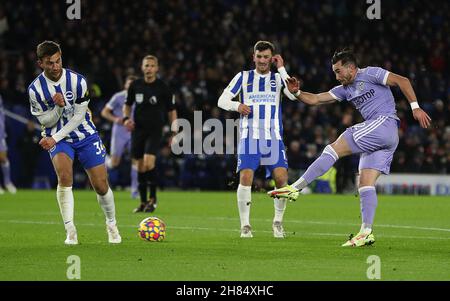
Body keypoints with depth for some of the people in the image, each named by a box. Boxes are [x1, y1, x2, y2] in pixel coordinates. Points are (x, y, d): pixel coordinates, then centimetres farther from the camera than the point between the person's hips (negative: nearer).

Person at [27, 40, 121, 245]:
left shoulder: (77, 81, -14)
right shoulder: (35, 89, -12)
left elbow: (79, 116, -11)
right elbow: (46, 122, -6)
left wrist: (55, 138, -17)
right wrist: (58, 107, -26)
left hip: (85, 136, 0)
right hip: (57, 139, 0)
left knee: (101, 185, -4)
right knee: (64, 174, -29)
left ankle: (111, 224, 24)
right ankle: (70, 230, -24)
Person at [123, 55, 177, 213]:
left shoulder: (163, 87, -5)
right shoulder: (135, 85, 2)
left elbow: (171, 111, 2)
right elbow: (127, 104, 17)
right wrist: (126, 118, -3)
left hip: (155, 130, -3)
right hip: (138, 129, 3)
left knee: (149, 163, -20)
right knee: (141, 166, 6)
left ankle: (152, 198, -3)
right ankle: (143, 202, 17)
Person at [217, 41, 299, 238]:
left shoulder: (278, 78, 11)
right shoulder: (243, 77, 10)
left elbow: (294, 95, -8)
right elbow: (222, 100, 5)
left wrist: (281, 69, -6)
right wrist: (237, 105, -16)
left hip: (273, 137, 1)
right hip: (249, 137, -1)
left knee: (282, 178, -12)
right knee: (245, 177, -16)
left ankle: (278, 222, 8)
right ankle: (245, 225, -7)